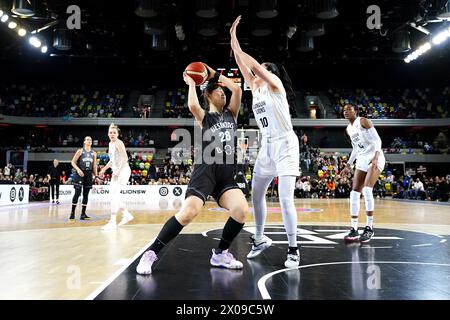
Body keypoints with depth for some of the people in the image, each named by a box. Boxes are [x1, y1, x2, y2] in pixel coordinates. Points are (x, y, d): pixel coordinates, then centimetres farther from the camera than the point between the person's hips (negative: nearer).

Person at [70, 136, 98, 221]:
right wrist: (78, 169, -19)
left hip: (89, 174, 4)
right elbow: (73, 162, -3)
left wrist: (96, 176, 9)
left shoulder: (94, 153, 11)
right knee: (77, 193, -10)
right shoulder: (80, 151, -1)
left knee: (86, 194, 5)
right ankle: (72, 213, -4)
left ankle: (83, 214, 10)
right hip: (80, 174, -4)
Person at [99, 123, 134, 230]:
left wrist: (118, 171, -25)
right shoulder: (110, 144, 15)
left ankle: (113, 222, -12)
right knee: (113, 194, 14)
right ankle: (126, 215, 27)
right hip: (116, 171, 10)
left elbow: (125, 158, -20)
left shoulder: (119, 143, -12)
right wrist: (104, 168, 20)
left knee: (114, 194, -14)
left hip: (123, 170, -10)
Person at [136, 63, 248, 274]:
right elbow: (192, 106, -16)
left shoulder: (231, 113, 20)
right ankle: (151, 253, -5)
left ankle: (220, 254, 4)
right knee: (188, 212, -21)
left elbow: (237, 89, 6)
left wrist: (215, 75, 13)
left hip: (226, 175, 4)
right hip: (206, 171, -4)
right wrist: (191, 84, 1)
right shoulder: (204, 117, 8)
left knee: (241, 210, -19)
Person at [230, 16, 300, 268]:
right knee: (256, 194, 11)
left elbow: (255, 65, -18)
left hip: (285, 144, -8)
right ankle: (260, 239, 27)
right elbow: (244, 67, 9)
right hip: (267, 146, 8)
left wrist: (236, 48, -8)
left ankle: (293, 250, -4)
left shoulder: (275, 84, -4)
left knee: (285, 198, -14)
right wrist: (233, 38, 7)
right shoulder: (256, 89, 14)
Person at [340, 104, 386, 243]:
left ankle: (369, 228, -13)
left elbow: (377, 140, -13)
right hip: (362, 161, 8)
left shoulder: (363, 121, -6)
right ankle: (354, 229, 2)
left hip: (375, 159, -8)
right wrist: (348, 166, 20)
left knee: (367, 190, -23)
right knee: (354, 193, -2)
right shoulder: (348, 129, 16)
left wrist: (375, 157, -27)